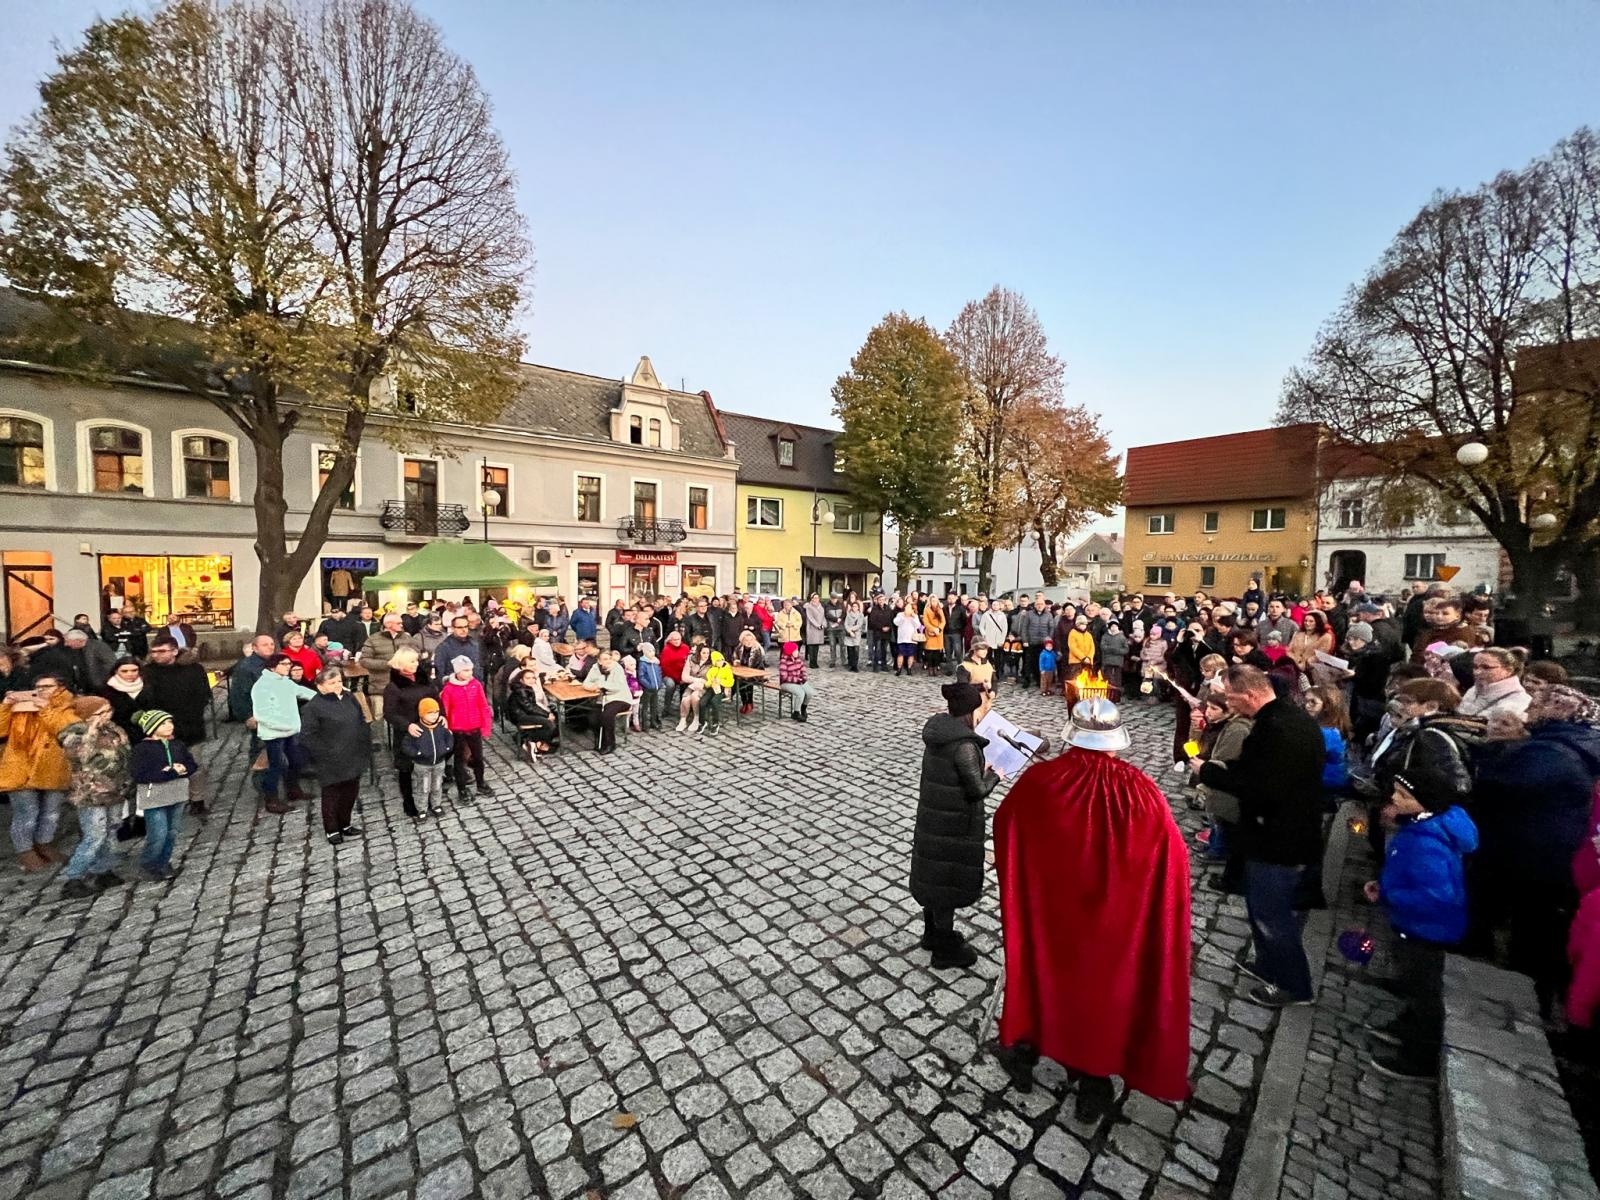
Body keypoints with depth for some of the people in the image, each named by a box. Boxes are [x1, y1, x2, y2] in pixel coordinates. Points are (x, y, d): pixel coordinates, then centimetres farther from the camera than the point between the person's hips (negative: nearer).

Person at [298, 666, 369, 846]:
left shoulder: (349, 698, 4)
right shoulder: (313, 707, -16)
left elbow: (362, 722, 13)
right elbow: (307, 736, -16)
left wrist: (365, 747, 7)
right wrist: (324, 755, -17)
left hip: (353, 758, 6)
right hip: (331, 762, -6)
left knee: (350, 792, 17)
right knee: (332, 794, 9)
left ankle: (345, 824, 34)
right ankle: (331, 830, 26)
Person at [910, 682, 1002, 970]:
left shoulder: (935, 731, 0)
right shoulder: (964, 745, -26)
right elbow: (977, 789, -21)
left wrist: (982, 768, 8)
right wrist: (993, 775, -2)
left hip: (932, 816, 8)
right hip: (955, 824, -8)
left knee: (934, 874, 22)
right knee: (949, 880, 8)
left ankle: (932, 933, 42)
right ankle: (946, 950, 25)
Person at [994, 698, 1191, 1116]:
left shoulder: (1036, 782, -20)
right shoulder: (1142, 793, -19)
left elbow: (1003, 832, -4)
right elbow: (1173, 860, -9)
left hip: (1044, 909, 0)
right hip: (1112, 920, 0)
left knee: (1039, 974, 23)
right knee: (1103, 986, 22)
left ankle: (1024, 1052, 44)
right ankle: (1093, 1079, 40)